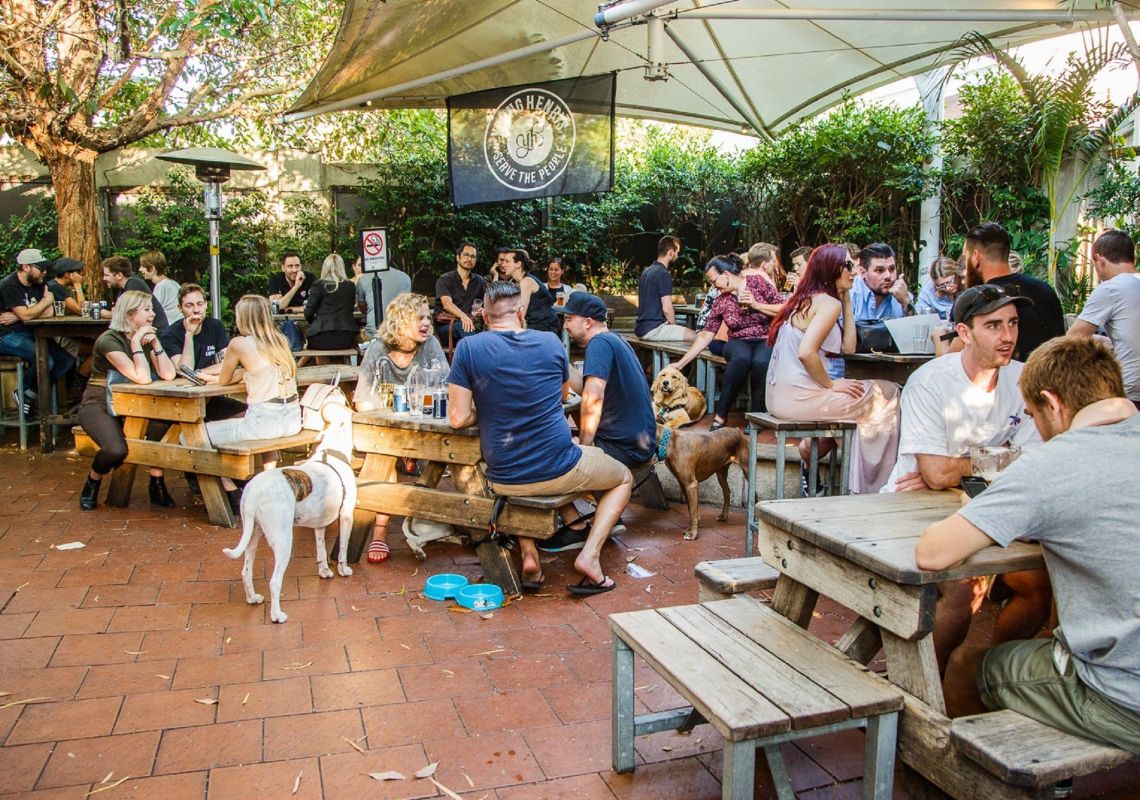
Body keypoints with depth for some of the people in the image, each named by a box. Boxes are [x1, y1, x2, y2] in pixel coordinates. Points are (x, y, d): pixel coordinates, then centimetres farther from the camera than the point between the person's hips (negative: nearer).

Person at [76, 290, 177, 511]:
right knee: (116, 449, -32)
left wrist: (155, 342, -11)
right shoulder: (109, 340, -18)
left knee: (162, 423, -26)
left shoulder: (146, 339, 4)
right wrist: (136, 343, -22)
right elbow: (142, 378, -29)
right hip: (98, 406, -6)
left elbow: (168, 374, -10)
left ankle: (156, 482, -11)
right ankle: (92, 482, 3)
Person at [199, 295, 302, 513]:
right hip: (293, 419, 7)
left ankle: (233, 494, 9)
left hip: (264, 420, -7)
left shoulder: (239, 343, -5)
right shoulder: (281, 340, 12)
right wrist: (213, 377, 32)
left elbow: (224, 380, 9)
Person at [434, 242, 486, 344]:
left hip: (467, 324, 4)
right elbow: (447, 304, -16)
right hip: (444, 327, -3)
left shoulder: (478, 281, 18)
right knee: (462, 326, -38)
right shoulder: (445, 279, 1)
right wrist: (463, 316, -36)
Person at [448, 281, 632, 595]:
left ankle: (529, 554, 19)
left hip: (504, 481, 1)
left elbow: (458, 418, -9)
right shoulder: (551, 342, 0)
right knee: (624, 478, 27)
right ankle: (589, 554, 5)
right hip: (560, 471, -1)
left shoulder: (468, 348, -8)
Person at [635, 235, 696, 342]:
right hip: (653, 329, -10)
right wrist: (674, 325, -1)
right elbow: (667, 309, -20)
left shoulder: (647, 271, 15)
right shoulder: (664, 274, -14)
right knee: (695, 336, -12)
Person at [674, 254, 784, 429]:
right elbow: (705, 336, 5)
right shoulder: (720, 302, 3)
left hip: (767, 340, -1)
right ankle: (721, 415, -28)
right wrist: (680, 364, 3)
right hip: (739, 343, 2)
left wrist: (756, 305, -16)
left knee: (761, 362, -37)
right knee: (741, 358, -36)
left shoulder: (758, 282, -5)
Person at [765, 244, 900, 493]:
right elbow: (806, 353, -26)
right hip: (799, 396, -10)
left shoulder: (808, 299, 17)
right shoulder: (829, 302, -12)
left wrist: (847, 301, 16)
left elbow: (848, 346, 16)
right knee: (888, 394, 4)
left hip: (781, 395, 10)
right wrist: (831, 384, -12)